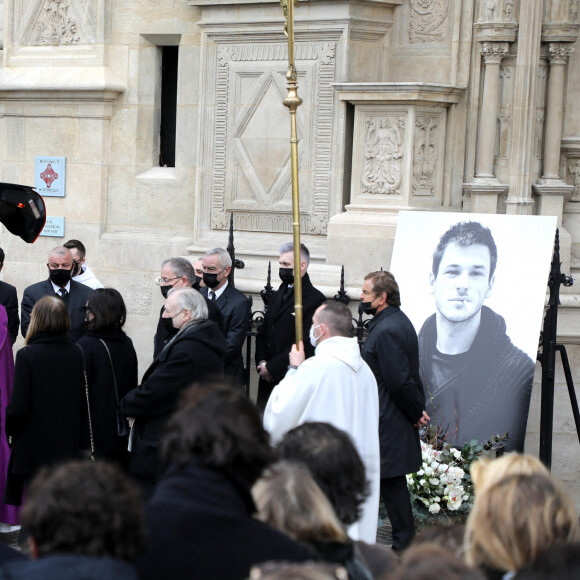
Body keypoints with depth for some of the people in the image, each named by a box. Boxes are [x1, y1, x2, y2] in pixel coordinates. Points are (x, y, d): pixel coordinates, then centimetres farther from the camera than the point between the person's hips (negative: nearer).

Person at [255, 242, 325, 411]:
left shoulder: (315, 299, -9)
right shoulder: (278, 295, 18)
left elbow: (305, 344, -16)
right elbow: (262, 333, 19)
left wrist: (272, 367, -13)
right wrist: (261, 363, 1)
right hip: (268, 378, 7)